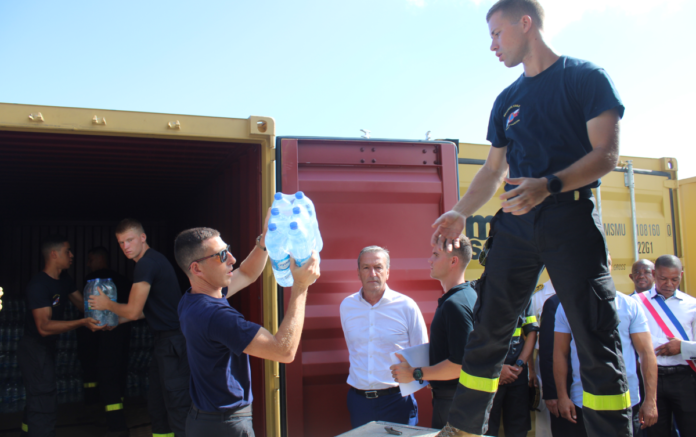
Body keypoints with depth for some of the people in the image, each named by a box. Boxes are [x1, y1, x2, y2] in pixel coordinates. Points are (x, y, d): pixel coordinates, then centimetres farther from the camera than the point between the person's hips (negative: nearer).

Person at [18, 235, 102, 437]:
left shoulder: (64, 279, 4)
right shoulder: (39, 285, -23)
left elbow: (82, 304, 4)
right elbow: (44, 326, -30)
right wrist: (83, 322, -38)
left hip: (47, 347, 9)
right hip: (34, 349, -9)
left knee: (37, 402, 19)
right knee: (44, 405, -10)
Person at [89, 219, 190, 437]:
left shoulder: (147, 263, -16)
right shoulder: (153, 260, 16)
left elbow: (133, 311, -14)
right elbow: (143, 310, 25)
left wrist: (107, 304, 5)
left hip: (174, 341, -11)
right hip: (165, 339, 11)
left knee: (177, 407, -8)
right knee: (157, 403, 18)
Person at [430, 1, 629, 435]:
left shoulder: (587, 77, 2)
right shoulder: (507, 100, 19)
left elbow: (607, 153, -8)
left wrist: (549, 186, -22)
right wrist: (461, 213, 7)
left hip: (572, 219, -5)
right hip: (515, 224, 5)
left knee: (596, 340, -5)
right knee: (488, 332, 4)